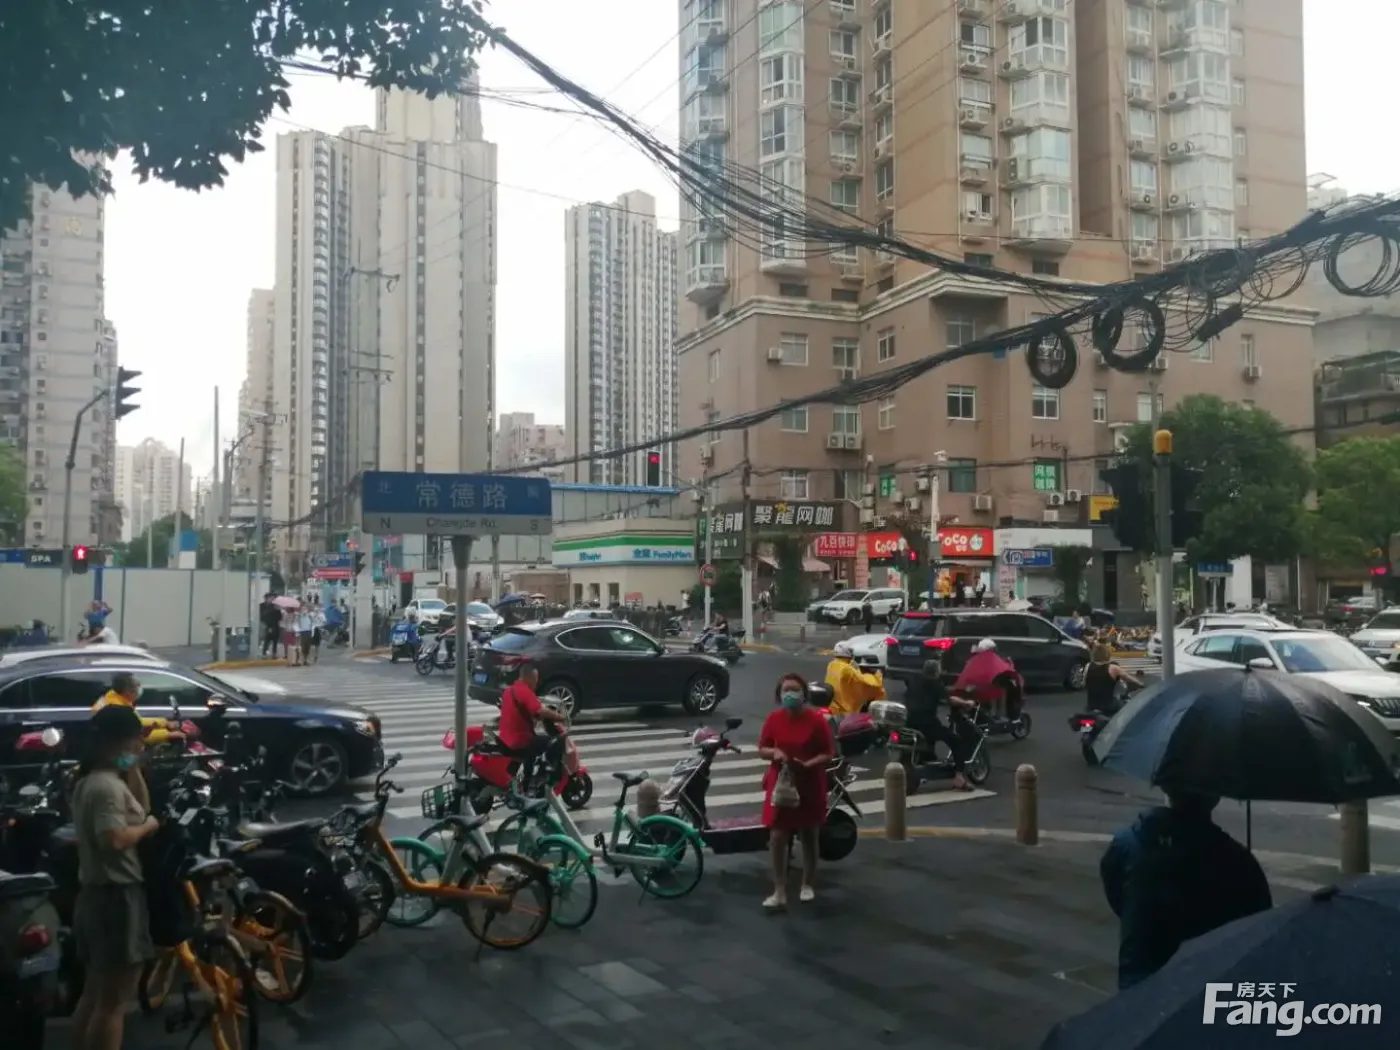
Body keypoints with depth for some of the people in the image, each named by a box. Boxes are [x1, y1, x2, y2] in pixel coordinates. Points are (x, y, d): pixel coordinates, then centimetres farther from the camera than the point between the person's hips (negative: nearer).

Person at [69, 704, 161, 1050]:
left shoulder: (87, 782, 14)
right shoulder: (108, 786, -19)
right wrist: (149, 825, -15)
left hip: (94, 895, 11)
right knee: (113, 1001, -4)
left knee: (93, 995, 17)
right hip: (117, 897, -11)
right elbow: (114, 839, -31)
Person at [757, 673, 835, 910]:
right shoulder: (773, 719, -3)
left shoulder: (817, 720, -11)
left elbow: (828, 754, -8)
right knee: (777, 839, -3)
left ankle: (808, 885, 31)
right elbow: (762, 750, 5)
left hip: (810, 787, -2)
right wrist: (774, 752, -17)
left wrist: (807, 765, -24)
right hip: (780, 785, 2)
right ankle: (779, 892, 2)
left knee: (809, 838, 13)